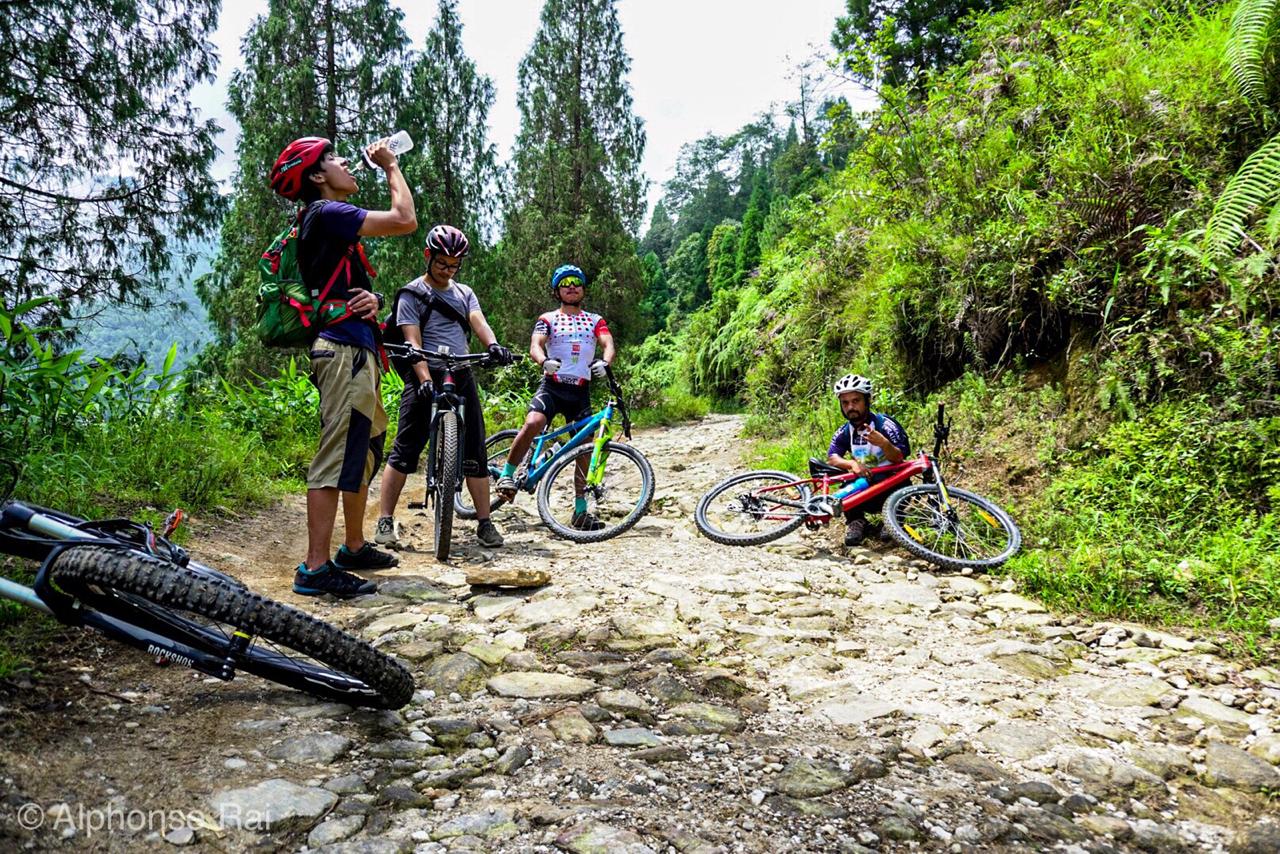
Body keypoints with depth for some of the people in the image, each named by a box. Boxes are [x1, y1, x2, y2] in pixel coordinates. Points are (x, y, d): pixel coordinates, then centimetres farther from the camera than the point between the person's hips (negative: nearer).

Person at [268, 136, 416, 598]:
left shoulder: (327, 220, 23)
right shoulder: (328, 212, -9)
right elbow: (405, 220, -15)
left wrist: (372, 298, -5)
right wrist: (391, 166, 2)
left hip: (356, 351, 11)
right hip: (345, 351, -11)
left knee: (367, 448, 18)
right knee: (336, 457, -11)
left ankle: (354, 547, 29)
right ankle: (315, 569, -8)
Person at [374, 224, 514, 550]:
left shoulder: (464, 293, 16)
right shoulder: (411, 294, 3)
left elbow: (478, 321, -3)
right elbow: (413, 342, -9)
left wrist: (493, 344, -26)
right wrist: (425, 379, -24)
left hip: (462, 376, 4)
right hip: (426, 378, -4)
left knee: (475, 452, 3)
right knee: (405, 450, -6)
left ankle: (485, 523, 9)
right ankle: (385, 521, 1)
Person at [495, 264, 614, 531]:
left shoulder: (595, 320, 13)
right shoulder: (548, 319, 10)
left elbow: (609, 345, -4)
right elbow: (535, 346, -7)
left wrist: (604, 362, -28)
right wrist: (545, 361, -31)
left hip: (581, 391, 2)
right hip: (552, 386, -2)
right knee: (533, 423, -30)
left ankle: (580, 511, 8)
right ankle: (507, 475, -11)